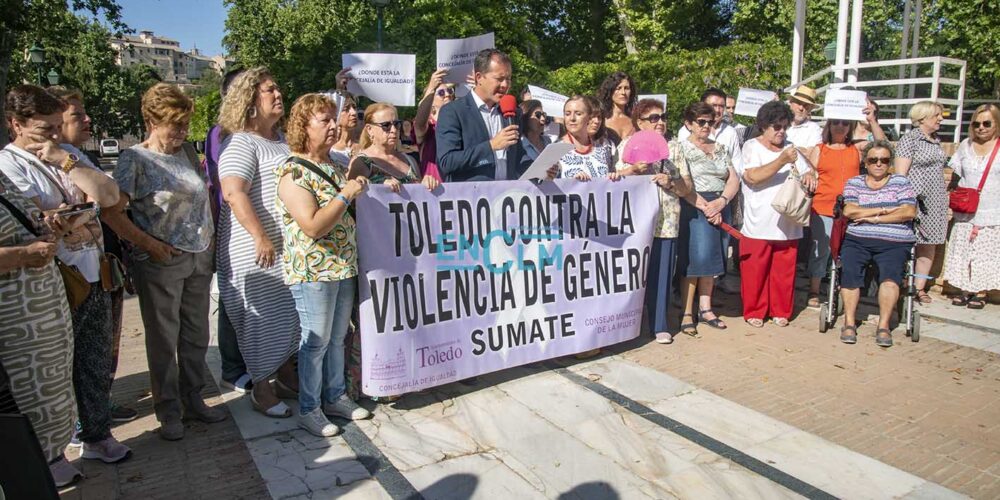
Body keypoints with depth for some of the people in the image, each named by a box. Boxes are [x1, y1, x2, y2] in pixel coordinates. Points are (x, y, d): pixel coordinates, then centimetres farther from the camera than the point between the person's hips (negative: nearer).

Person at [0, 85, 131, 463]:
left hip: (93, 277, 6)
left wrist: (67, 162, -11)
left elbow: (110, 195, -4)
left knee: (97, 362, 16)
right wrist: (87, 207, -7)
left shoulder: (69, 155, 9)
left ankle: (97, 435, 33)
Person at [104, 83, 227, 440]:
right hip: (161, 262, -5)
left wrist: (211, 234, 9)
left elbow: (205, 194, 19)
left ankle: (193, 399, 30)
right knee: (164, 340, 6)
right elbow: (112, 212, -12)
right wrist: (149, 244, -15)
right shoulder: (134, 159, -8)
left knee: (196, 335, 14)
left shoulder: (187, 152, 8)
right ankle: (169, 412, 20)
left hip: (200, 257, 6)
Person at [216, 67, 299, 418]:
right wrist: (261, 238, -27)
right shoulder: (241, 143, -11)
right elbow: (234, 193, -23)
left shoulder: (283, 140, 16)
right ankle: (261, 391, 18)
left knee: (291, 314, 15)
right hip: (257, 251, -8)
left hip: (289, 247, 8)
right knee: (263, 320, 2)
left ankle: (286, 377, 32)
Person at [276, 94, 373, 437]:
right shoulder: (293, 173, -15)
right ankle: (309, 410, 20)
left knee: (337, 338, 17)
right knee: (316, 342, 4)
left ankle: (335, 397, 33)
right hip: (312, 271, -8)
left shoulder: (336, 164, 11)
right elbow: (313, 227, -23)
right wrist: (346, 195, -21)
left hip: (344, 267, 8)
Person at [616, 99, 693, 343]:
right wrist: (634, 169, -16)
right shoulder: (628, 145, 6)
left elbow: (687, 188, 11)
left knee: (661, 274, 3)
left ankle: (660, 325, 13)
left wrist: (671, 182, -8)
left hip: (666, 222, 2)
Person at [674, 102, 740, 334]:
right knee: (694, 259, -7)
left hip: (721, 208, 6)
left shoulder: (720, 148, 16)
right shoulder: (680, 147, -1)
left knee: (712, 259, 9)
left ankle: (705, 308, 19)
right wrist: (705, 207, -16)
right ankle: (687, 313, 1)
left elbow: (734, 179, 8)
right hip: (694, 208, -5)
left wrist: (721, 202, -10)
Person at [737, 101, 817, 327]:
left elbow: (808, 171, 18)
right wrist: (783, 161, -21)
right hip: (758, 225, -4)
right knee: (755, 271, 3)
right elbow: (753, 177, -16)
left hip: (787, 225, 4)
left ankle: (780, 311, 23)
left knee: (784, 271, 9)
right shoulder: (751, 147, -1)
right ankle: (754, 311, 17)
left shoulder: (790, 148, 15)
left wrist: (809, 176, -6)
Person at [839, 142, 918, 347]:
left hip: (894, 244, 0)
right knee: (849, 270, -27)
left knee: (891, 272, -29)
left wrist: (874, 218, -7)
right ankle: (849, 323, -18)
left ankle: (884, 326, -21)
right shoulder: (854, 183, 15)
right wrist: (884, 210, -4)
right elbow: (849, 211, -2)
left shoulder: (901, 182, 14)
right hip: (857, 241, 0)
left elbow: (909, 212, -2)